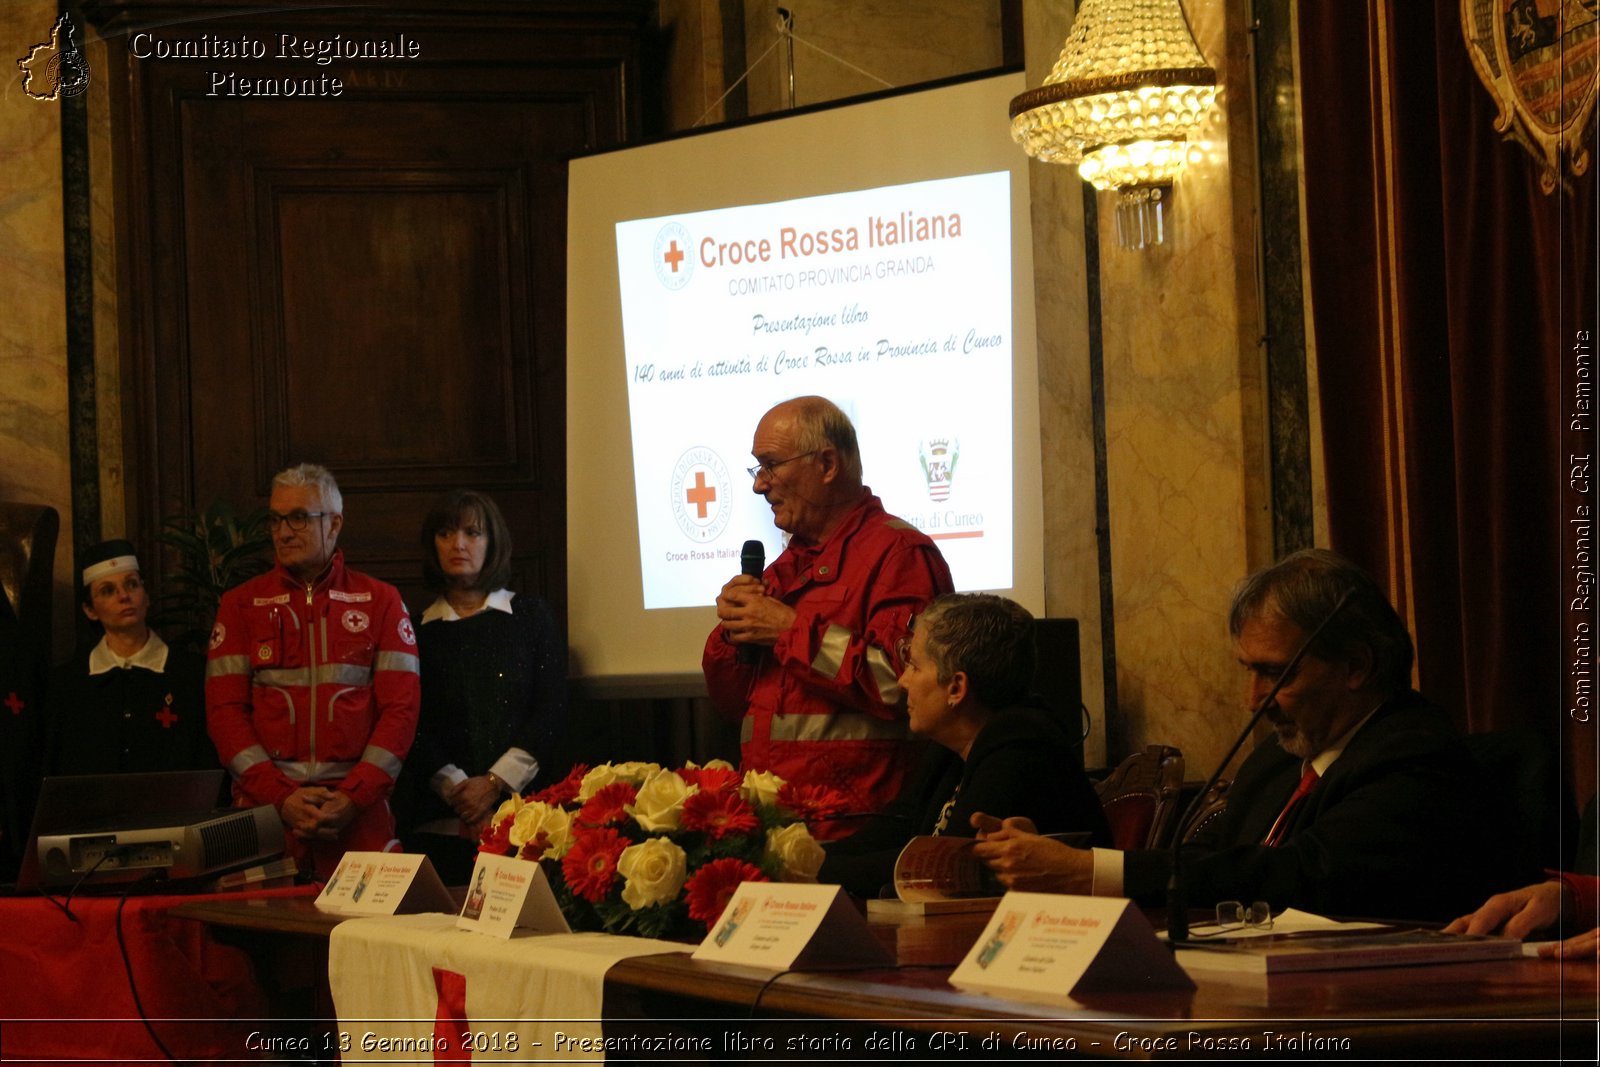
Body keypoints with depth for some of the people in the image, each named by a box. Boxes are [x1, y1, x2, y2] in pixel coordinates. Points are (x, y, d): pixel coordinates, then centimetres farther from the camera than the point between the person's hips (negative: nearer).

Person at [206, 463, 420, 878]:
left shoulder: (380, 602, 8)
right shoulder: (241, 604, 10)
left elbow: (400, 708, 2)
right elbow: (224, 710, 3)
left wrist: (355, 797, -11)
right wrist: (280, 797, -10)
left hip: (358, 811, -1)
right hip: (263, 809, 1)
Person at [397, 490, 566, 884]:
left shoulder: (529, 615, 11)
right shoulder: (418, 630, 10)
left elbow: (551, 712, 3)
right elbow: (414, 729, 3)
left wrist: (494, 783, -7)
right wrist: (457, 790, -12)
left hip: (523, 802, 0)